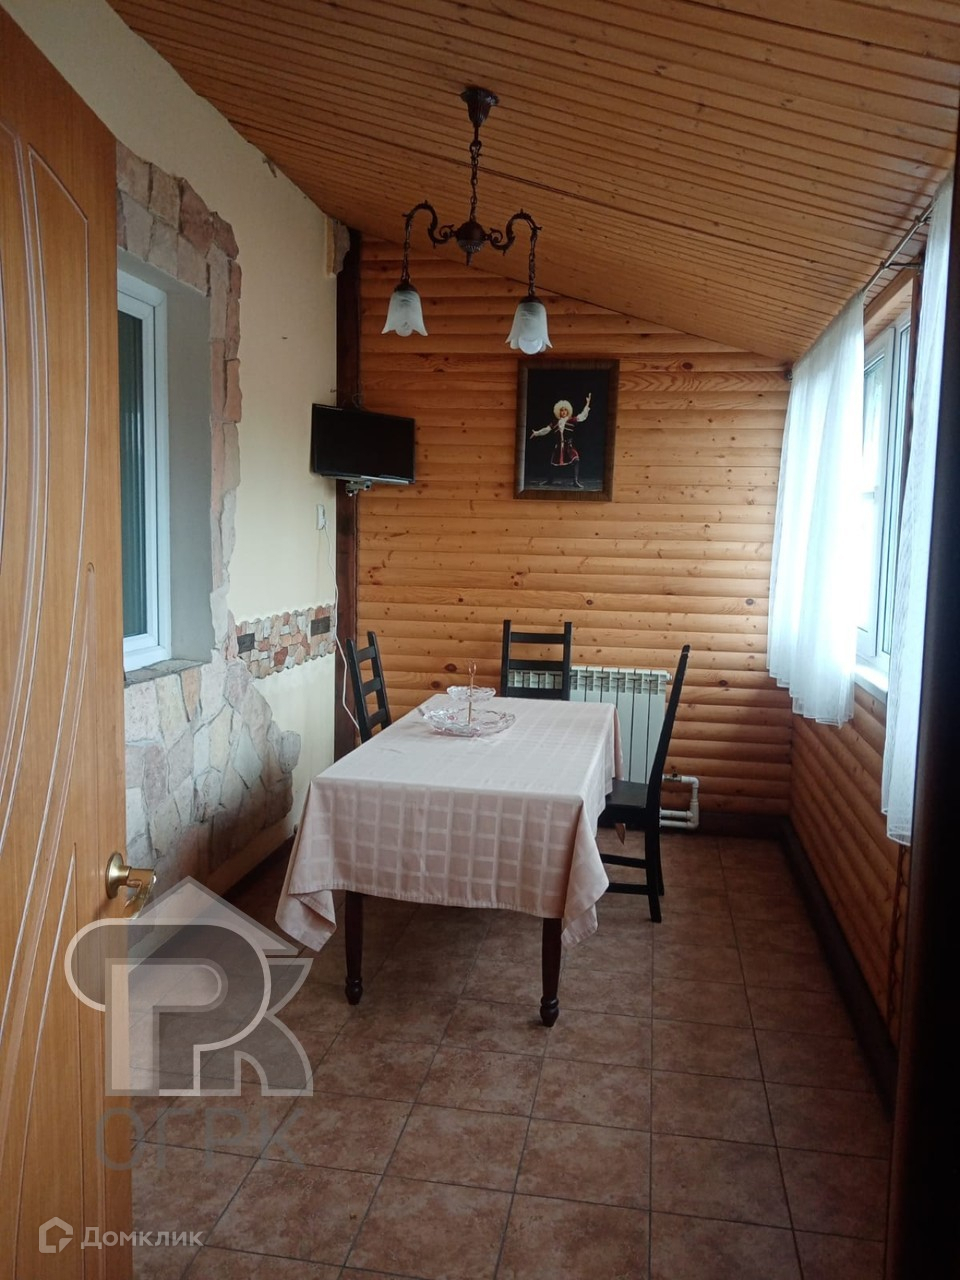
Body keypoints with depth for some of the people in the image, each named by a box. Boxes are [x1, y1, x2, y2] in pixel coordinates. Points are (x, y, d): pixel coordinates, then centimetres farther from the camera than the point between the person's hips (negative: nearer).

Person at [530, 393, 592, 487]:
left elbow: (582, 416, -8)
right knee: (553, 462, 11)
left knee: (576, 460, -21)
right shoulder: (555, 422, 7)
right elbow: (546, 429, 12)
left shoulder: (571, 420, -1)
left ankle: (576, 481, -20)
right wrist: (536, 433, 12)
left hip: (568, 445, -3)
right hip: (558, 446, 3)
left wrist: (587, 405, -14)